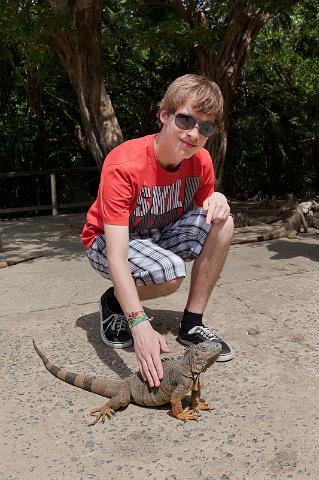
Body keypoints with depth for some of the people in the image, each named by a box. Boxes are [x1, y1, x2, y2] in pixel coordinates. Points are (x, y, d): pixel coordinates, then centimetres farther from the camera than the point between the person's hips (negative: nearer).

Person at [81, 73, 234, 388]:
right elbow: (116, 255, -37)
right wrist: (140, 324, -49)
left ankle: (192, 324, -10)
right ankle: (113, 302, 0)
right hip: (108, 241, -5)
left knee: (222, 223, -21)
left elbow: (205, 212, 3)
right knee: (171, 273, -35)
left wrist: (217, 202, -24)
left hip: (161, 237, 5)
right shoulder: (123, 165, -31)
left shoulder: (201, 160, -13)